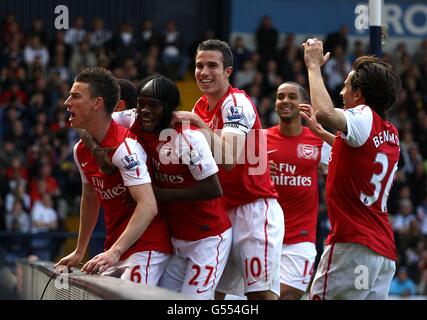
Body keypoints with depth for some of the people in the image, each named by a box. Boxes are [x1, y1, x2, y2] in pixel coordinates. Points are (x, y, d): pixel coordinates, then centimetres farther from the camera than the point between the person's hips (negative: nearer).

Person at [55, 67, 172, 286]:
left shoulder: (124, 146, -20)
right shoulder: (81, 150, 7)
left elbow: (148, 206, -28)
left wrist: (114, 252, -35)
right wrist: (79, 252, 26)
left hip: (146, 248, -8)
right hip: (114, 251, 8)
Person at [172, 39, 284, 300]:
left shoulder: (237, 103, -13)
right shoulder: (201, 106, 11)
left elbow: (229, 159, -27)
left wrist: (197, 122, -27)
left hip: (254, 210, -9)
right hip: (223, 211, 9)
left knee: (262, 293, -15)